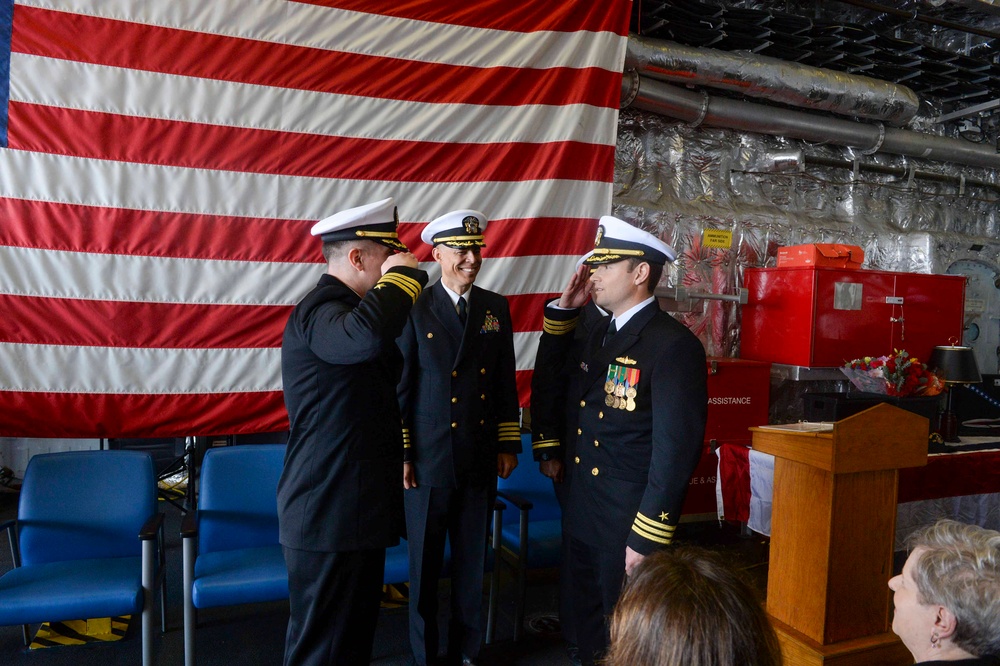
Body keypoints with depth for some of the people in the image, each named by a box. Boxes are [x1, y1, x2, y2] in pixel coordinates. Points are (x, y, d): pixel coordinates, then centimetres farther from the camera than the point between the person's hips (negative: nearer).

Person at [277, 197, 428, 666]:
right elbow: (367, 336, -43)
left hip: (357, 506, 10)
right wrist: (401, 275, -27)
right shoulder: (319, 310, -19)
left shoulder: (347, 307, 14)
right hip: (328, 513, -10)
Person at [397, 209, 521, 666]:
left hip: (481, 461, 3)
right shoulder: (415, 308, -7)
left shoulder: (496, 308, 5)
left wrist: (508, 444, 7)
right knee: (425, 564, 11)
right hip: (429, 460, -3)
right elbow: (399, 386, -6)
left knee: (472, 561, 14)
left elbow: (505, 383, 9)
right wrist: (400, 454, -7)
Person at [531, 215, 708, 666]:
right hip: (582, 519, 7)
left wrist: (646, 540, -19)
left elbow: (676, 451, -20)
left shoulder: (674, 346, -18)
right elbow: (548, 383, 11)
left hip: (629, 528, -7)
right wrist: (563, 310, 2)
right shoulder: (592, 332, 6)